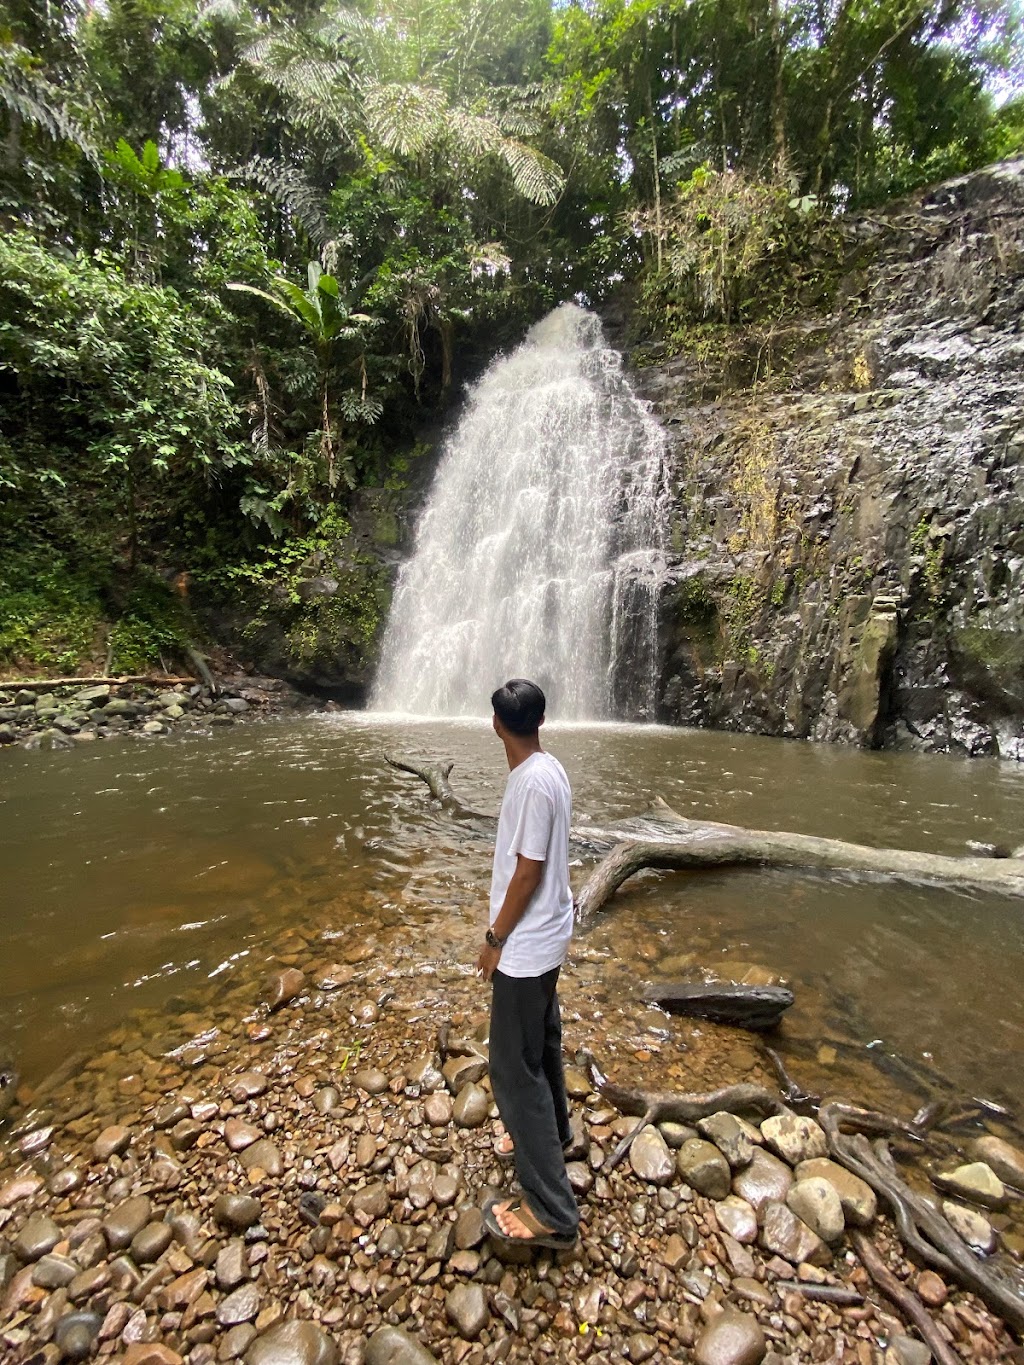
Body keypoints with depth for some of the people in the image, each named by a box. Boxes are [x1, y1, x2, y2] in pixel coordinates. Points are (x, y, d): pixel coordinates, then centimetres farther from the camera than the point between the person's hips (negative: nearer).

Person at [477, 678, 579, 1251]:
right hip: (546, 934, 9)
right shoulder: (550, 769, 0)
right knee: (541, 1041, 27)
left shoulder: (533, 781, -28)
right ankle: (552, 1131, 50)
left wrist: (496, 939, -12)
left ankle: (552, 1211, 22)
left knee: (515, 1067, 6)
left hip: (526, 944, -9)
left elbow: (528, 871, -24)